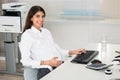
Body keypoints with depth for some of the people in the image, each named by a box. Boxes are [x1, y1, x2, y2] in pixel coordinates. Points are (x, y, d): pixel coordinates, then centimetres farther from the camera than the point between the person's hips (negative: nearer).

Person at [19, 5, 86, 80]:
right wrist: (48, 62, -16)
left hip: (60, 64, 7)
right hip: (46, 68, -6)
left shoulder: (47, 32, 23)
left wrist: (73, 52, 10)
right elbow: (25, 61, -6)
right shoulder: (27, 35, 2)